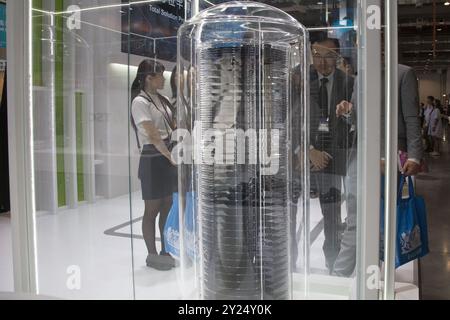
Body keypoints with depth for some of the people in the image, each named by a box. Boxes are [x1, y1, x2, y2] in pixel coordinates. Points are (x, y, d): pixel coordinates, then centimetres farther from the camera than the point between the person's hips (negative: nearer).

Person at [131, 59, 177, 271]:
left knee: (167, 207, 13)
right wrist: (171, 157, -19)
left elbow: (173, 127, 12)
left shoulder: (161, 100, 13)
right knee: (152, 209, 2)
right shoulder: (140, 101, -11)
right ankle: (152, 255, 14)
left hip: (168, 157, 8)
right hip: (153, 159, -8)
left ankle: (165, 251, 24)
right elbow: (153, 136, -17)